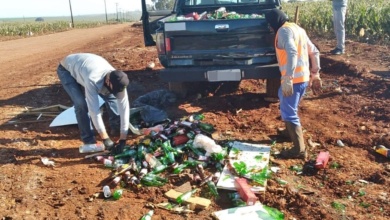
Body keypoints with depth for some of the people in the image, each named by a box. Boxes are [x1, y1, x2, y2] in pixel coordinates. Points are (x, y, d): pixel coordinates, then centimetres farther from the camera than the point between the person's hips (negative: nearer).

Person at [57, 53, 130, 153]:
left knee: (110, 96, -4)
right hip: (67, 70, -5)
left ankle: (116, 126, 17)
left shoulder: (117, 80, -29)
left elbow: (124, 107, -27)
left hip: (84, 66, 5)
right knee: (81, 103, -21)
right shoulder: (93, 80, -46)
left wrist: (123, 139, -28)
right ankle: (88, 140, -4)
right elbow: (94, 110, -43)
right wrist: (105, 138, -39)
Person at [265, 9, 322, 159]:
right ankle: (290, 132, 44)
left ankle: (299, 150, -3)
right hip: (303, 77, 10)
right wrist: (315, 73, 23)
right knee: (288, 109, 27)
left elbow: (292, 52, -26)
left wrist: (287, 78, -31)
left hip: (293, 79, -10)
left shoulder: (284, 30, -9)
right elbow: (314, 52, 20)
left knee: (288, 114, -5)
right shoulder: (297, 28, 20)